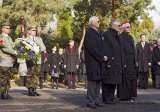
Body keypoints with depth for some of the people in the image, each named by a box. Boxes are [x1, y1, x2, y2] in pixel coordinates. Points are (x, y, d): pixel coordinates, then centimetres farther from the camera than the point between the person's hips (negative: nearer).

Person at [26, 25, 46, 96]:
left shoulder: (39, 39, 21)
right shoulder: (26, 39, 7)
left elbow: (43, 48, 11)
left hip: (38, 59, 5)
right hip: (30, 59, -5)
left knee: (37, 74, 3)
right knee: (30, 74, -8)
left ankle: (34, 90, 7)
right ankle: (30, 91, -5)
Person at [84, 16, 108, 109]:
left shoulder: (98, 33, 19)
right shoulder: (89, 33, -10)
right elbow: (92, 48, -17)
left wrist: (104, 56, 3)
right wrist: (101, 57, -15)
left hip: (99, 61, 9)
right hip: (93, 62, -9)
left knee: (98, 81, 10)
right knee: (92, 81, -7)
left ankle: (96, 100, 17)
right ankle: (90, 101, -1)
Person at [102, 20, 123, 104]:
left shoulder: (116, 36, 20)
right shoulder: (106, 35, -9)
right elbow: (105, 49, -17)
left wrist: (120, 64, 19)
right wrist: (107, 62, -22)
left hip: (116, 64, 9)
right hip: (110, 63, -9)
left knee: (113, 81, 10)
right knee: (108, 81, -6)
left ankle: (111, 98, 17)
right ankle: (106, 99, -1)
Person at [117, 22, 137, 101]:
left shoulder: (131, 37, 18)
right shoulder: (120, 37, -9)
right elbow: (120, 51, -15)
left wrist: (135, 62, 15)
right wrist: (123, 63, -20)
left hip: (131, 62, 8)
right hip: (125, 62, -8)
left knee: (132, 79, 8)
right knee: (125, 79, -6)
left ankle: (130, 95, 14)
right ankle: (124, 96, -1)